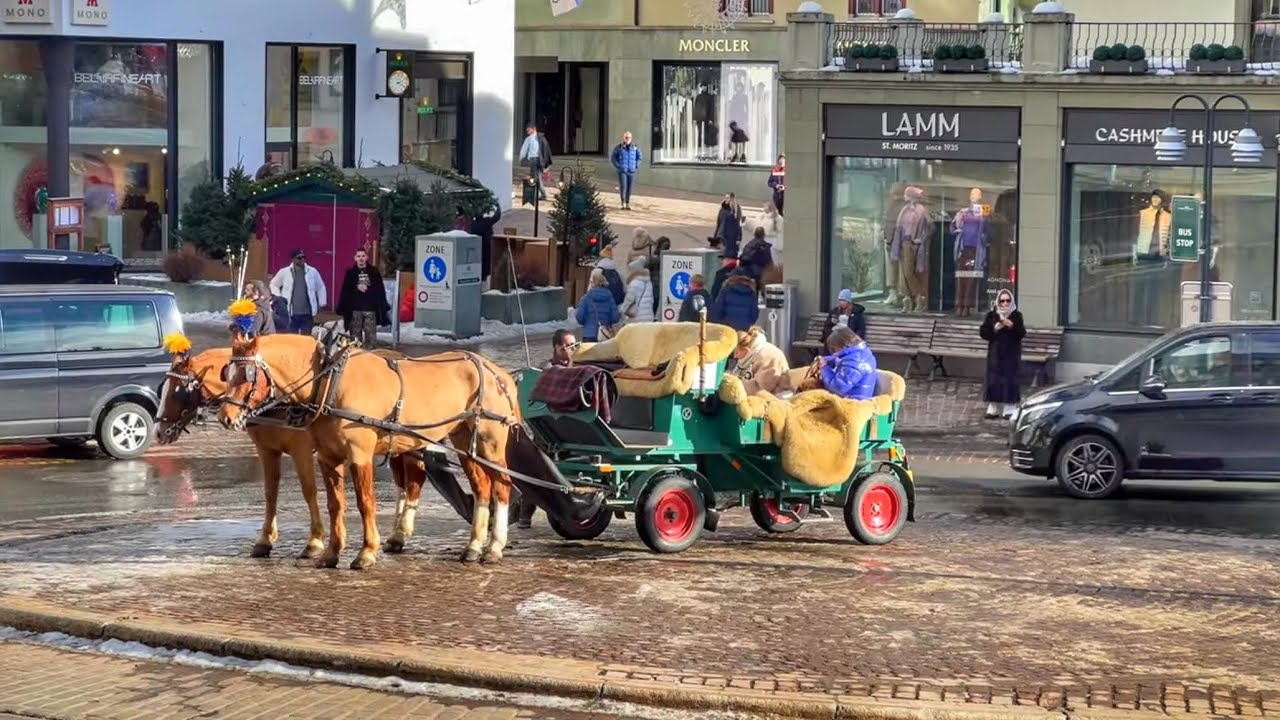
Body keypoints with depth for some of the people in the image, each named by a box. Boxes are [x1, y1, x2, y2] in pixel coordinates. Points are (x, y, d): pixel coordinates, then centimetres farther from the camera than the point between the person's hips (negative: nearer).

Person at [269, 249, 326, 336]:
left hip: (307, 313, 1)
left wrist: (321, 304, 11)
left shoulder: (312, 271, 6)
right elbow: (274, 285, 14)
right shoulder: (284, 272, 2)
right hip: (291, 313, -1)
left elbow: (320, 287, 16)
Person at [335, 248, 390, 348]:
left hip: (370, 309, 0)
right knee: (355, 336, 3)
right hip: (355, 309, 0)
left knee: (371, 336, -1)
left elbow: (380, 290, 5)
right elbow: (345, 291, 0)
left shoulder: (374, 272, 6)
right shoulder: (350, 273, 5)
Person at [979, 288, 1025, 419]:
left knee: (1010, 379, -3)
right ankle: (993, 409, 6)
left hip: (1011, 353, -1)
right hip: (995, 352, 1)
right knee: (994, 379, 0)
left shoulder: (1017, 316, 0)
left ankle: (1009, 410, 1)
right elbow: (983, 333, 0)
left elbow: (1022, 334, -7)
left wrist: (1012, 326, -24)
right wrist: (994, 328, -16)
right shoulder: (991, 315, 4)